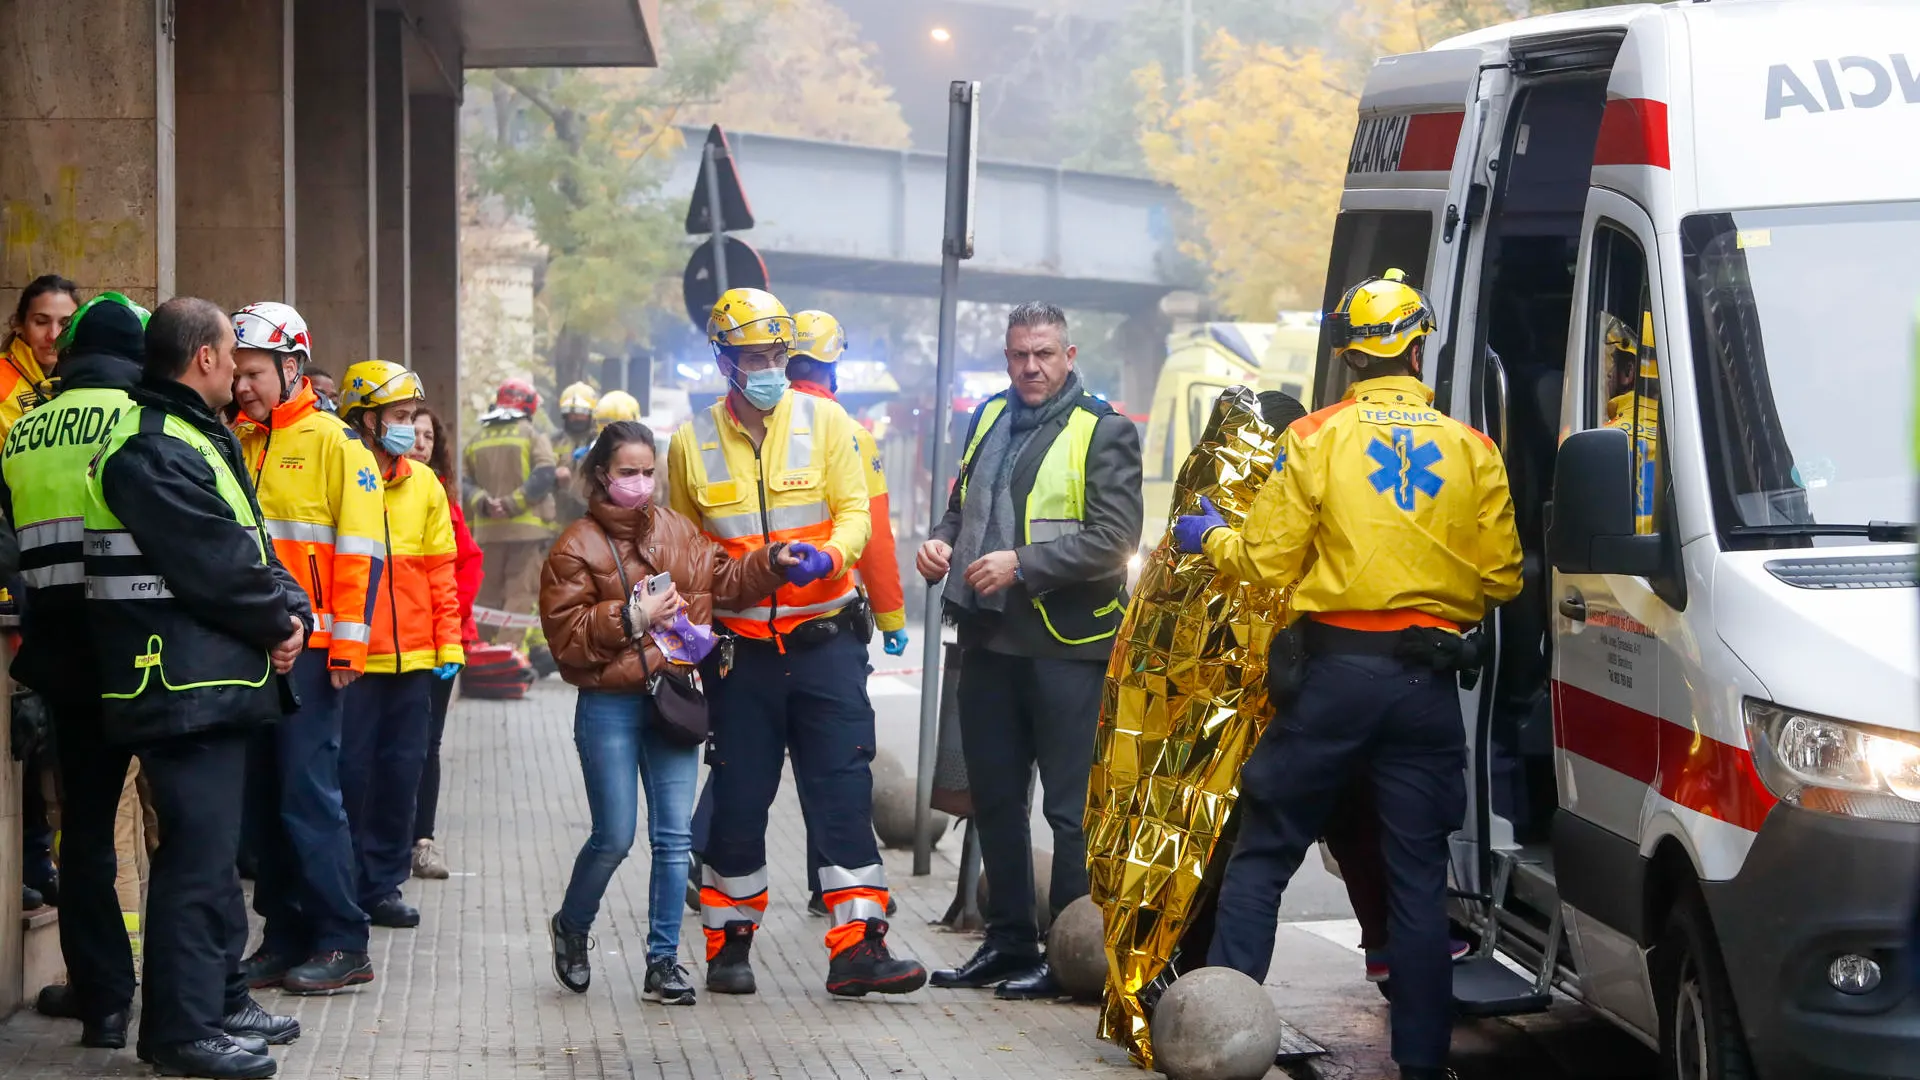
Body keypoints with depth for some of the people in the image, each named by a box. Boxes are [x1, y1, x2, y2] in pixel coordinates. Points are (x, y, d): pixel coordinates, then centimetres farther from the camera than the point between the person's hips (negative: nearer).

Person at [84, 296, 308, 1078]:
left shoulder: (199, 439, 19)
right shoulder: (151, 450, -16)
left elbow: (250, 549, 17)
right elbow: (215, 566, -21)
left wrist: (290, 610, -1)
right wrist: (279, 619, -7)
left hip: (218, 684, 11)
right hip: (184, 686, -11)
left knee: (214, 847, 18)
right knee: (196, 854, -9)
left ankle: (220, 1000, 27)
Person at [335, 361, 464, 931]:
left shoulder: (424, 485, 10)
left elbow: (440, 569, 13)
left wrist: (449, 645, 9)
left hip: (412, 656, 5)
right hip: (352, 657, -5)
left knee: (402, 767, 9)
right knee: (351, 768, 0)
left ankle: (384, 882, 20)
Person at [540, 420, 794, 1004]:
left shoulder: (678, 531, 10)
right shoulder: (577, 546, -4)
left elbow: (723, 581, 13)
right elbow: (566, 636, -10)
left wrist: (771, 562, -3)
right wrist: (632, 616, -16)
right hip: (609, 708, -4)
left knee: (674, 836, 2)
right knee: (614, 837, -2)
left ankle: (664, 961, 9)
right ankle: (571, 928, 25)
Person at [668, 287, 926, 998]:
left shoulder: (825, 421, 1)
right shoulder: (692, 442, 5)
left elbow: (854, 510, -3)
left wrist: (828, 553, -23)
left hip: (825, 640, -1)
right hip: (740, 648, 1)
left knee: (843, 794, -4)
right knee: (738, 800, 6)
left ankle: (857, 948, -3)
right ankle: (729, 946, 19)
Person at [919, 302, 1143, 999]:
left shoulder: (1103, 432, -7)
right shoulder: (990, 418, 14)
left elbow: (1114, 541, -16)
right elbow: (963, 504, 27)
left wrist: (1023, 564, -21)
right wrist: (942, 543, 5)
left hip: (1066, 645, -7)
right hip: (989, 638, 7)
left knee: (1071, 806, -2)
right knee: (994, 798, 14)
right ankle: (1008, 941, 24)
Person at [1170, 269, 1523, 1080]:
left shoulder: (1318, 438, -2)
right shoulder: (1471, 450, 3)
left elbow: (1266, 562, -4)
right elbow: (1502, 578, 4)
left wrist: (1209, 538, 16)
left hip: (1337, 673, -2)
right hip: (1429, 685, 2)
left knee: (1263, 853, 8)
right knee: (1419, 877, 7)